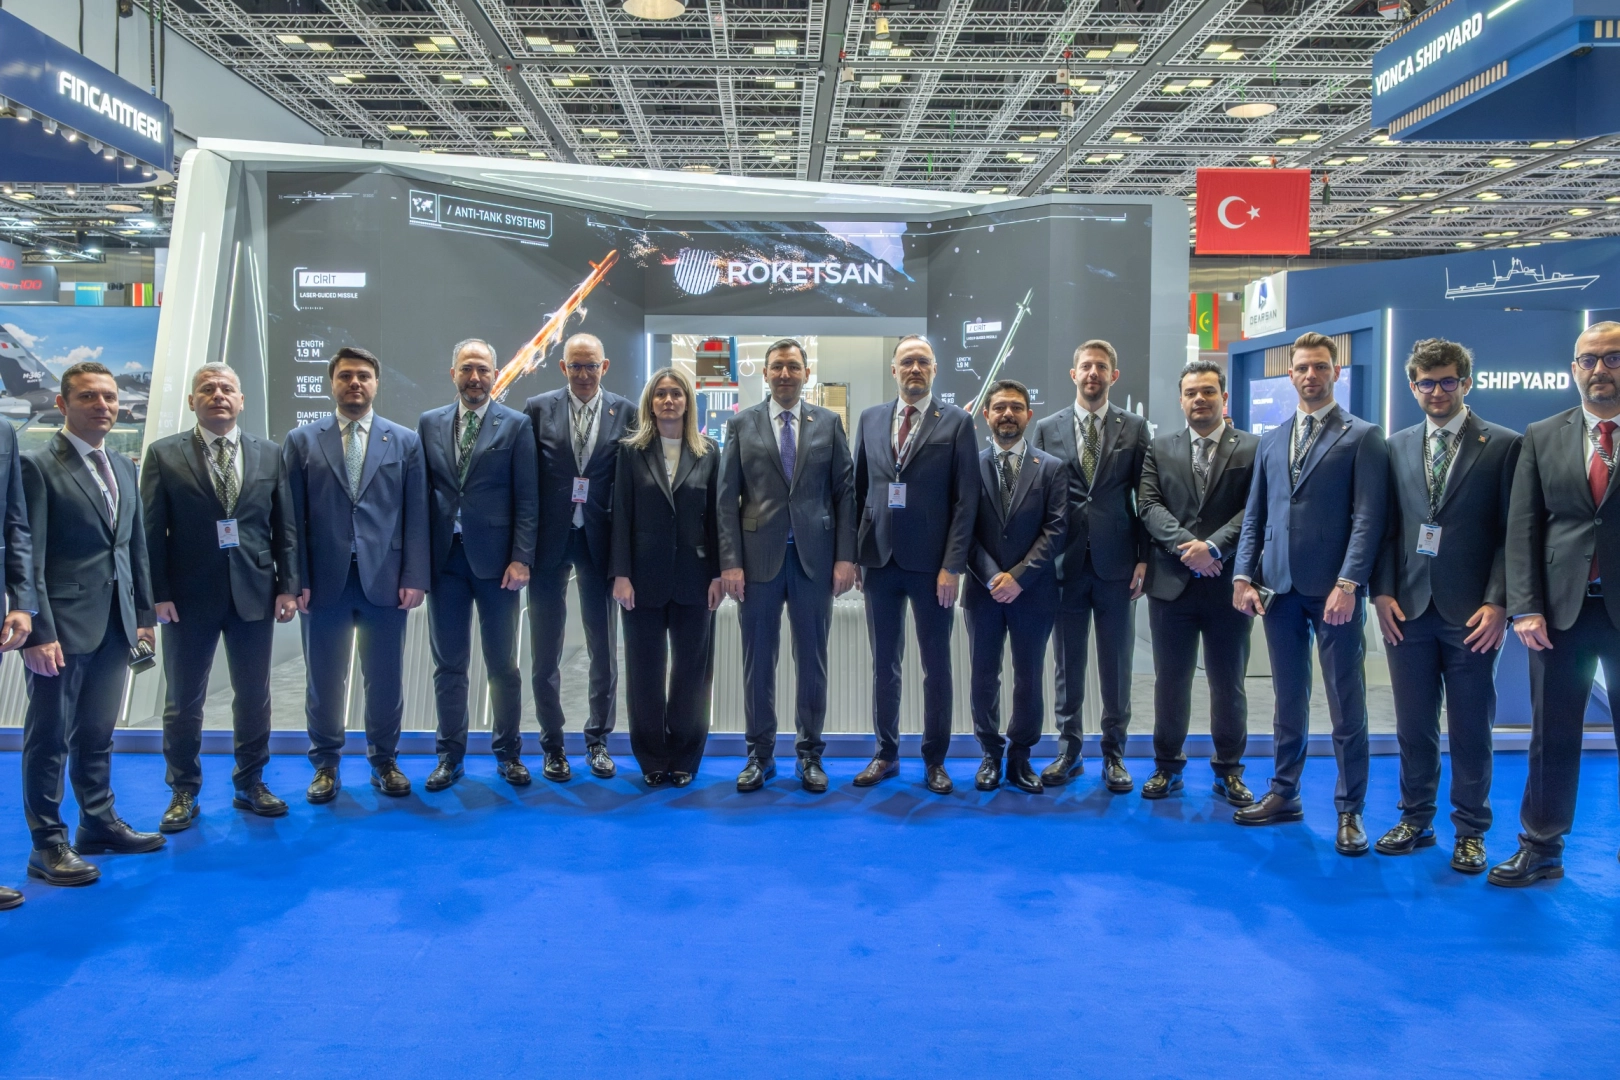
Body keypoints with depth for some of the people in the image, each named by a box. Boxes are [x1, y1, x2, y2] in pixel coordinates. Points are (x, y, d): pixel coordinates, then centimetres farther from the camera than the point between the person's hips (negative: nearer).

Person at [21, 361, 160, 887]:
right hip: (63, 627, -6)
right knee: (50, 738, 4)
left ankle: (99, 824, 29)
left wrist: (143, 615, 12)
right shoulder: (38, 466, -9)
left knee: (97, 734, 17)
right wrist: (39, 632, -17)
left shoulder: (122, 467, 13)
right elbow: (29, 558, -13)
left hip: (116, 626, 7)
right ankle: (48, 844, 14)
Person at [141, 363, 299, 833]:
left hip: (254, 595, 2)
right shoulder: (164, 455, 1)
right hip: (189, 598, -1)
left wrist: (287, 586, -1)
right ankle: (183, 792, 23)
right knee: (183, 702, 9)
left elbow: (285, 526, 5)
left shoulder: (269, 454, 6)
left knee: (253, 697, 11)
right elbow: (151, 530, -2)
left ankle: (250, 784, 26)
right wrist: (158, 593, -9)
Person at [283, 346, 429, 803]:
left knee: (385, 679, 8)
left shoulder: (406, 441, 7)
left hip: (384, 579, 0)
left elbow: (416, 515, 2)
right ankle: (326, 765, 25)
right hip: (324, 581, 0)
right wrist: (296, 579, -6)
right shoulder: (301, 441, 7)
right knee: (324, 679, 9)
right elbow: (293, 517, 2)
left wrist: (415, 577, -5)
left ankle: (384, 761, 24)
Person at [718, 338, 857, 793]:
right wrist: (730, 561, -7)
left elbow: (845, 493, 3)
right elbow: (727, 498, 1)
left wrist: (846, 557, -4)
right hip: (758, 558, 0)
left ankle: (809, 752, 21)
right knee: (758, 661, 8)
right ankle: (760, 753, 21)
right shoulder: (742, 423, 4)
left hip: (815, 559, 0)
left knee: (813, 660, 8)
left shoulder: (828, 423, 5)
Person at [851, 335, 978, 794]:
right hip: (879, 560, 3)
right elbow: (859, 490, 10)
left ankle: (934, 760, 20)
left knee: (936, 665, 7)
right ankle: (886, 753, 24)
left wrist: (952, 566, -11)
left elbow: (965, 500, -6)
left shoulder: (957, 422, -2)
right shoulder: (870, 419, 9)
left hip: (931, 564, -3)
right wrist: (853, 554, 4)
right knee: (884, 664, 11)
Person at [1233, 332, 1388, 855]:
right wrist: (1243, 576, 3)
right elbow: (1254, 516, 14)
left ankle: (1350, 811, 12)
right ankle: (1284, 794, 23)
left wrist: (1348, 583, -17)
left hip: (1334, 589, -4)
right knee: (1288, 700, 12)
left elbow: (1368, 517, -8)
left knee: (1347, 706, 2)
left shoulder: (1363, 437, 0)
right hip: (1280, 587, 4)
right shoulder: (1270, 441, 16)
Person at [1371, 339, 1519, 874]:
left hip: (1471, 613, -3)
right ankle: (1415, 819, 24)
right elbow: (1387, 526, 8)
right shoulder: (1397, 447, 10)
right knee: (1413, 725, 10)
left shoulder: (1503, 445, -1)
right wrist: (1383, 591, -2)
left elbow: (1512, 533, -4)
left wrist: (1497, 603, -11)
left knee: (1470, 729, 6)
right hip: (1408, 609, 3)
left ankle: (1470, 830, 21)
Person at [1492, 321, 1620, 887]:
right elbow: (1522, 526, 3)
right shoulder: (1542, 436, 6)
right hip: (1561, 607, 2)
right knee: (1552, 737, 9)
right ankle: (1541, 848, 21)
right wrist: (1525, 606, -5)